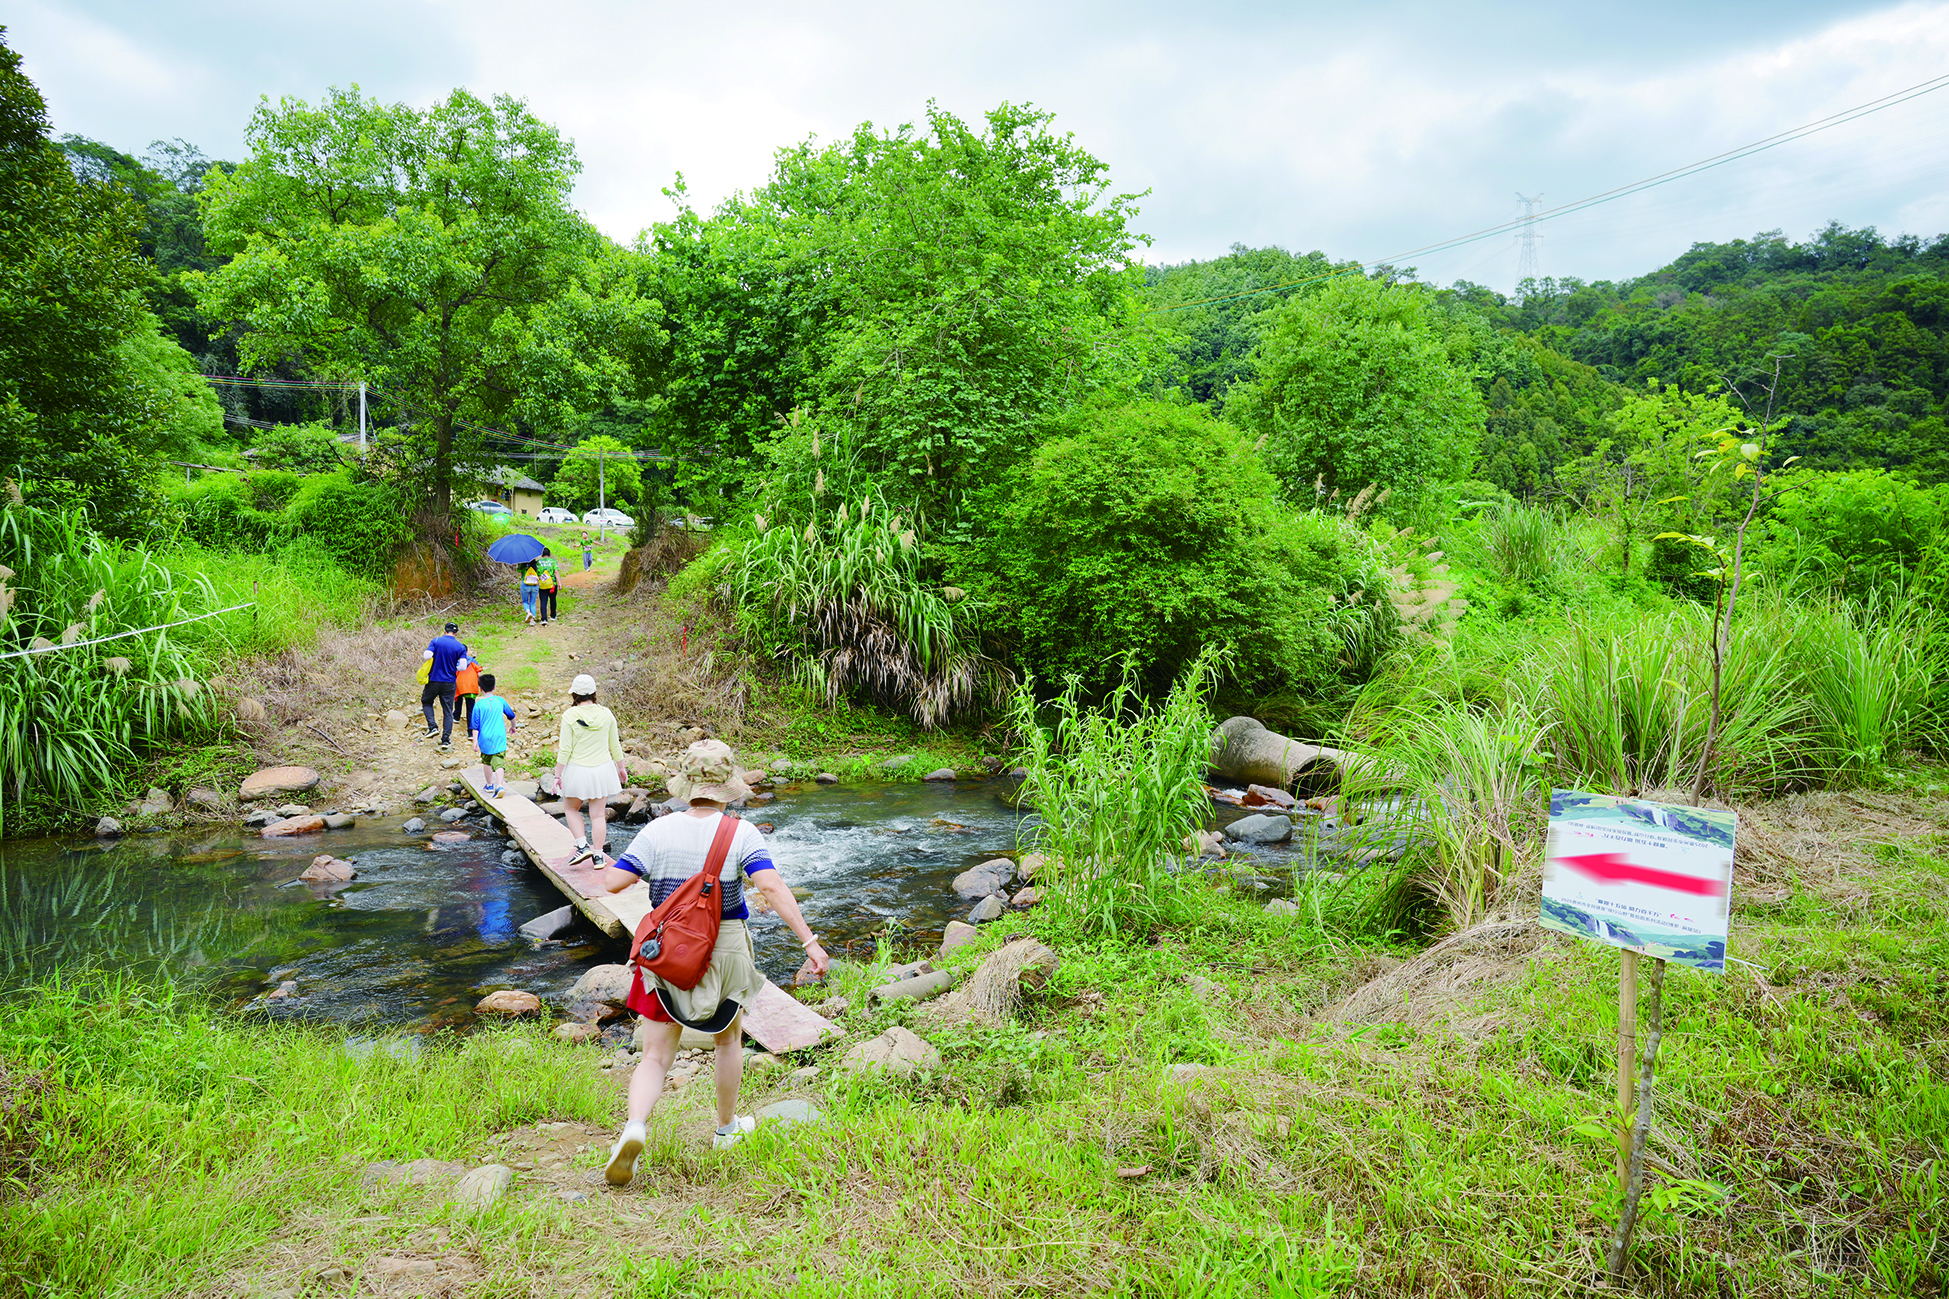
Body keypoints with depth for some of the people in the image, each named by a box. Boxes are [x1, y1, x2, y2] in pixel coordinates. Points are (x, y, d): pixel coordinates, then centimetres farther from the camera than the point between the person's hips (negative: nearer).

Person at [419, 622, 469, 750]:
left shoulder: (436, 641, -6)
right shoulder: (460, 647, -4)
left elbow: (427, 655, -17)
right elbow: (463, 666, -12)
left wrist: (424, 654, 7)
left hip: (434, 680, 0)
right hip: (449, 683, 0)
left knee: (426, 702, 23)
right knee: (448, 711, 7)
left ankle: (432, 727, 4)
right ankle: (446, 740, 3)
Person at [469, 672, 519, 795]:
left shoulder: (479, 705, -6)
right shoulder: (500, 701, 2)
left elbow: (475, 726, -7)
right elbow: (511, 716, 15)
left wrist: (475, 742, -3)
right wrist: (514, 726, 35)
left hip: (485, 738, -1)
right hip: (500, 738, 1)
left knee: (487, 761, 19)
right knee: (499, 762, -4)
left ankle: (490, 785, 31)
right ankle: (500, 786, -23)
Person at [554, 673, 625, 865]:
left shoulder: (569, 716, -11)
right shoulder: (606, 714, -3)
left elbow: (565, 750, -10)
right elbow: (615, 746, 6)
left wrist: (557, 775, -3)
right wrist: (621, 767, 19)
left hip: (577, 770, -2)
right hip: (603, 770, 2)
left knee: (571, 808, 19)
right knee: (598, 814, 9)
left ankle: (582, 845, 6)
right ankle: (598, 854, 11)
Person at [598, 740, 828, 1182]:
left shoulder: (658, 831, -7)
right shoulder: (740, 834, -12)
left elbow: (612, 882, -9)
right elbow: (772, 887, -24)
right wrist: (809, 941, -23)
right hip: (724, 955, -1)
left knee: (656, 1056, 7)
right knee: (728, 1039, 24)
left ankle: (634, 1126, -18)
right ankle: (727, 1128, 38)